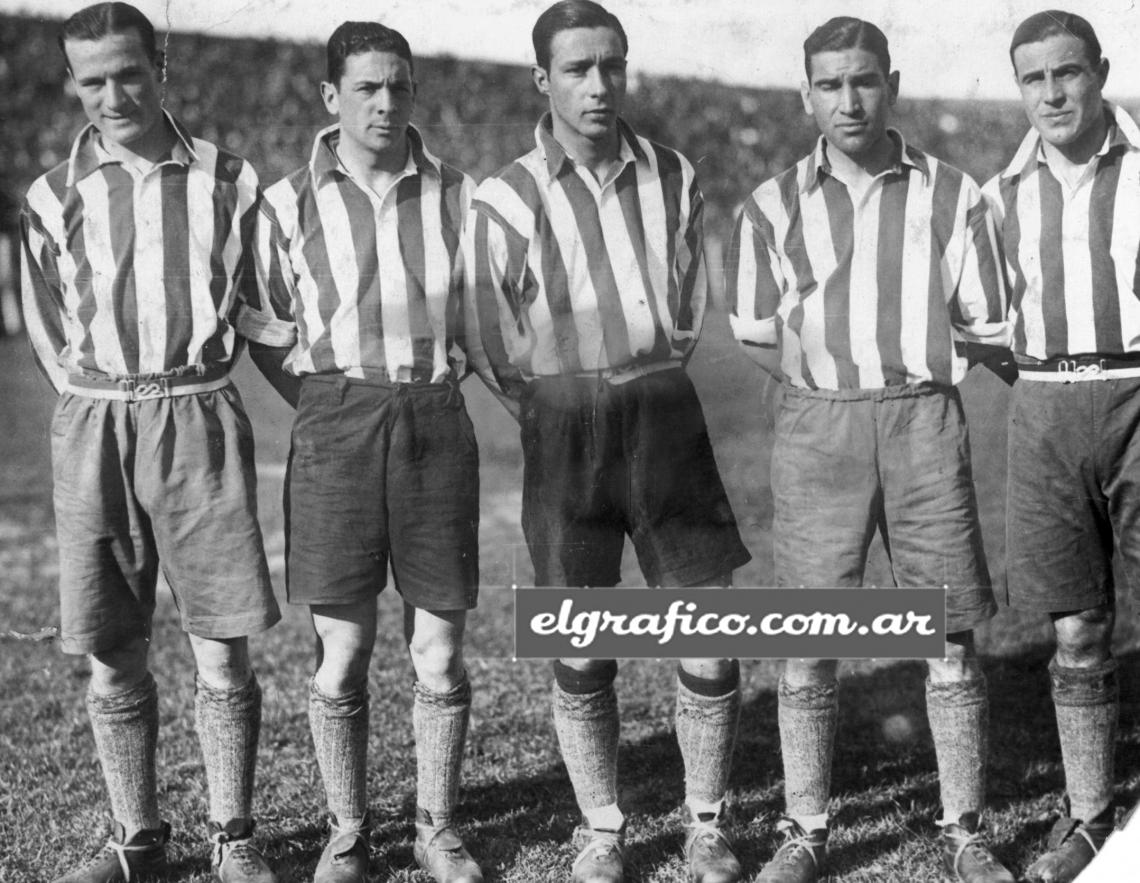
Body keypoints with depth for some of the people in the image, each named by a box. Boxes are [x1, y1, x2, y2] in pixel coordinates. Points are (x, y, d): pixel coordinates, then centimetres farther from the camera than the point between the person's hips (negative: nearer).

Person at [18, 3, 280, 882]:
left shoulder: (228, 180, 4)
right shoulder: (55, 195, 7)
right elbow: (51, 333, 13)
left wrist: (185, 395, 9)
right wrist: (112, 402, 7)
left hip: (202, 421, -1)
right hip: (93, 430, 1)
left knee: (224, 655, -1)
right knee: (113, 662, 5)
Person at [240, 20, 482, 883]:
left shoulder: (458, 195, 3)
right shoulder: (288, 205, 1)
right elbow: (265, 332, 8)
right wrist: (331, 408, 1)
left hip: (438, 424, 1)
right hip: (335, 429, -1)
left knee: (440, 654, 5)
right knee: (342, 655, 3)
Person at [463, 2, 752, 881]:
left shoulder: (673, 177, 5)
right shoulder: (505, 201, -4)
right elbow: (495, 348, 2)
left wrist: (652, 390, 13)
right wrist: (564, 414, 8)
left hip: (667, 410, 2)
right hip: (563, 421, -2)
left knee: (710, 641, 0)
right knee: (581, 654, 3)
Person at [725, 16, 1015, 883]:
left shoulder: (953, 196, 3)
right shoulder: (774, 206, 5)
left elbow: (988, 333, 7)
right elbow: (759, 336, 10)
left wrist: (915, 360, 4)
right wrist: (833, 374, 4)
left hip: (926, 421, 0)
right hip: (817, 423, 0)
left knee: (950, 640, 3)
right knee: (807, 645, 1)